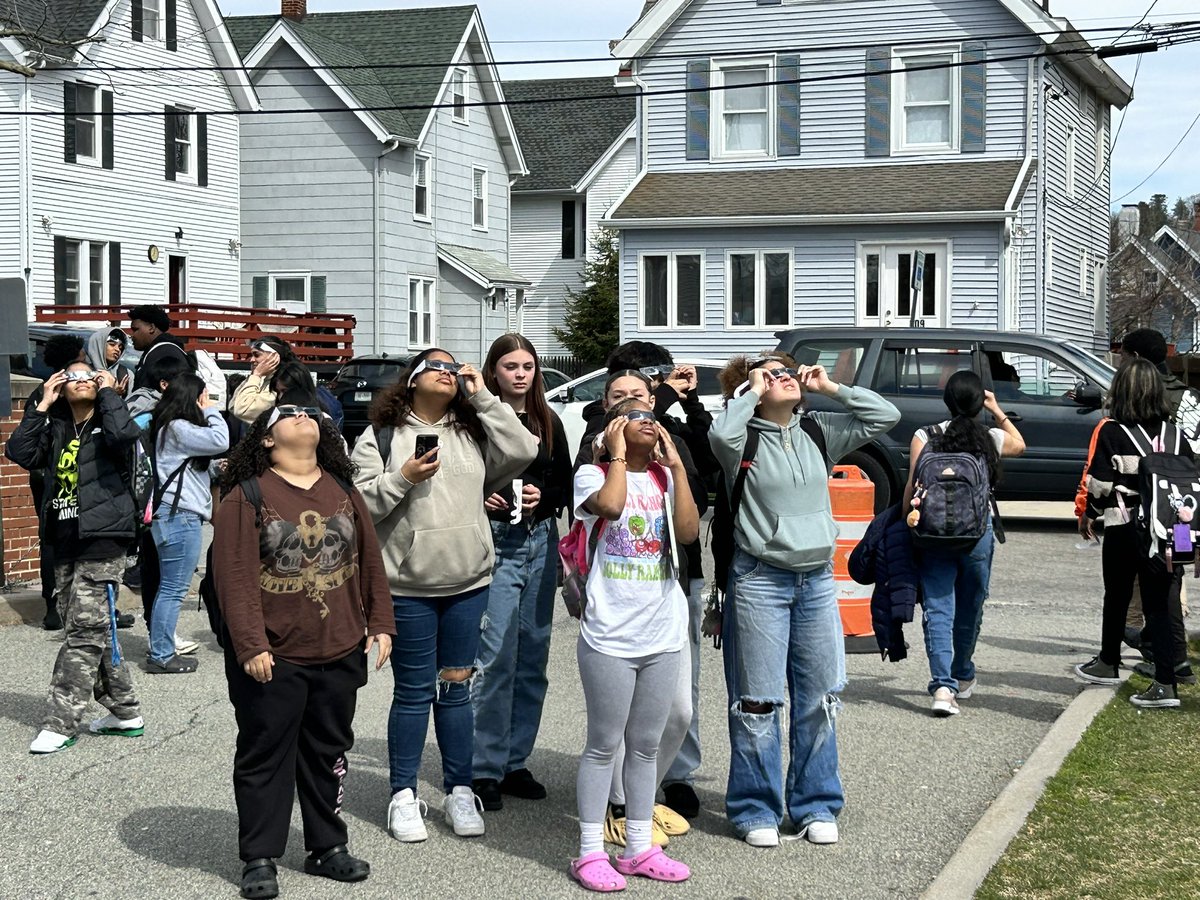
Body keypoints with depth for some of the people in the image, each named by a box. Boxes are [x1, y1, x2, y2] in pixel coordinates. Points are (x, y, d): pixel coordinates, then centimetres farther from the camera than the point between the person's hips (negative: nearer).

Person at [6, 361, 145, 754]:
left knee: (86, 632, -8)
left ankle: (60, 723, -6)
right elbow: (20, 453, 0)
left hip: (102, 540, -7)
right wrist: (43, 405, 1)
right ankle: (125, 711, 21)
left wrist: (108, 393, -11)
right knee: (93, 630, 11)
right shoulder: (56, 428, 15)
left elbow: (124, 435, -25)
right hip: (66, 542, 7)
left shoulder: (105, 424, -1)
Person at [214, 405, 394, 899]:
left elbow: (370, 562, 12)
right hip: (271, 659, -5)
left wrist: (380, 624, 7)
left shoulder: (344, 492, 9)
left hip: (339, 655, 5)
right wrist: (250, 645, -18)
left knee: (329, 754, 14)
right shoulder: (246, 497, -7)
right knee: (264, 757, 5)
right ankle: (259, 858, 14)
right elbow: (234, 577, -13)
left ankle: (327, 847, 27)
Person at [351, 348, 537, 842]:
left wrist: (483, 397, -5)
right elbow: (361, 504, -4)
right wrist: (402, 478, -19)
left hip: (468, 581, 3)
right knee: (414, 690, 3)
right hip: (408, 584, -3)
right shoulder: (382, 436, 0)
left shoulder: (474, 430, 10)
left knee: (456, 686, 11)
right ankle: (403, 796, 14)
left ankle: (459, 791, 20)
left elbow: (522, 452, -6)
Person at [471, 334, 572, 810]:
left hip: (540, 542, 6)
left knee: (532, 658, 9)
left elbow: (566, 485, 15)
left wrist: (543, 499, -4)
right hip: (494, 543, -5)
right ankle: (485, 770, 0)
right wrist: (480, 498, -19)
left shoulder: (548, 422, 12)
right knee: (496, 659, -9)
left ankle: (515, 762, 19)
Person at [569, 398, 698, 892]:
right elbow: (610, 505, -27)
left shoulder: (665, 478, 9)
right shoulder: (592, 475, -4)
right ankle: (590, 852, 9)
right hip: (610, 636, -5)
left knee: (646, 745, 12)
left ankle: (640, 847, 21)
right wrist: (618, 455, -13)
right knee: (604, 745, 2)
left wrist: (675, 464, -6)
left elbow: (688, 531, -7)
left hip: (663, 637, 5)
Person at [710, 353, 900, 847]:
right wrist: (750, 391, -14)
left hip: (817, 579, 5)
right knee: (758, 700, 1)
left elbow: (885, 416, 6)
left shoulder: (817, 432, 9)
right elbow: (721, 435, -29)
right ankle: (756, 810, 13)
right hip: (760, 580, -5)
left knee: (819, 698, 10)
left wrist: (830, 388, 2)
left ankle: (815, 805, 22)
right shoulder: (746, 439, -5)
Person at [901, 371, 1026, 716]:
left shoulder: (924, 437, -3)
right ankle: (963, 677, 35)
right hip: (978, 533, 1)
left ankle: (943, 685, -16)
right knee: (970, 608, 18)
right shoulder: (992, 438, 2)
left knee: (938, 609, -2)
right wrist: (997, 411, 28)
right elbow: (1019, 444, 26)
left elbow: (912, 487, -6)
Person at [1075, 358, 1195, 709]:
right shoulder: (1174, 434, 2)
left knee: (1117, 598, 16)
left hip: (1124, 530, -2)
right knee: (1163, 602, 4)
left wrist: (1089, 515, 8)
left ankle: (1109, 664, 34)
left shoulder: (1111, 433, -9)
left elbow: (1099, 483, -9)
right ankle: (1166, 681, -3)